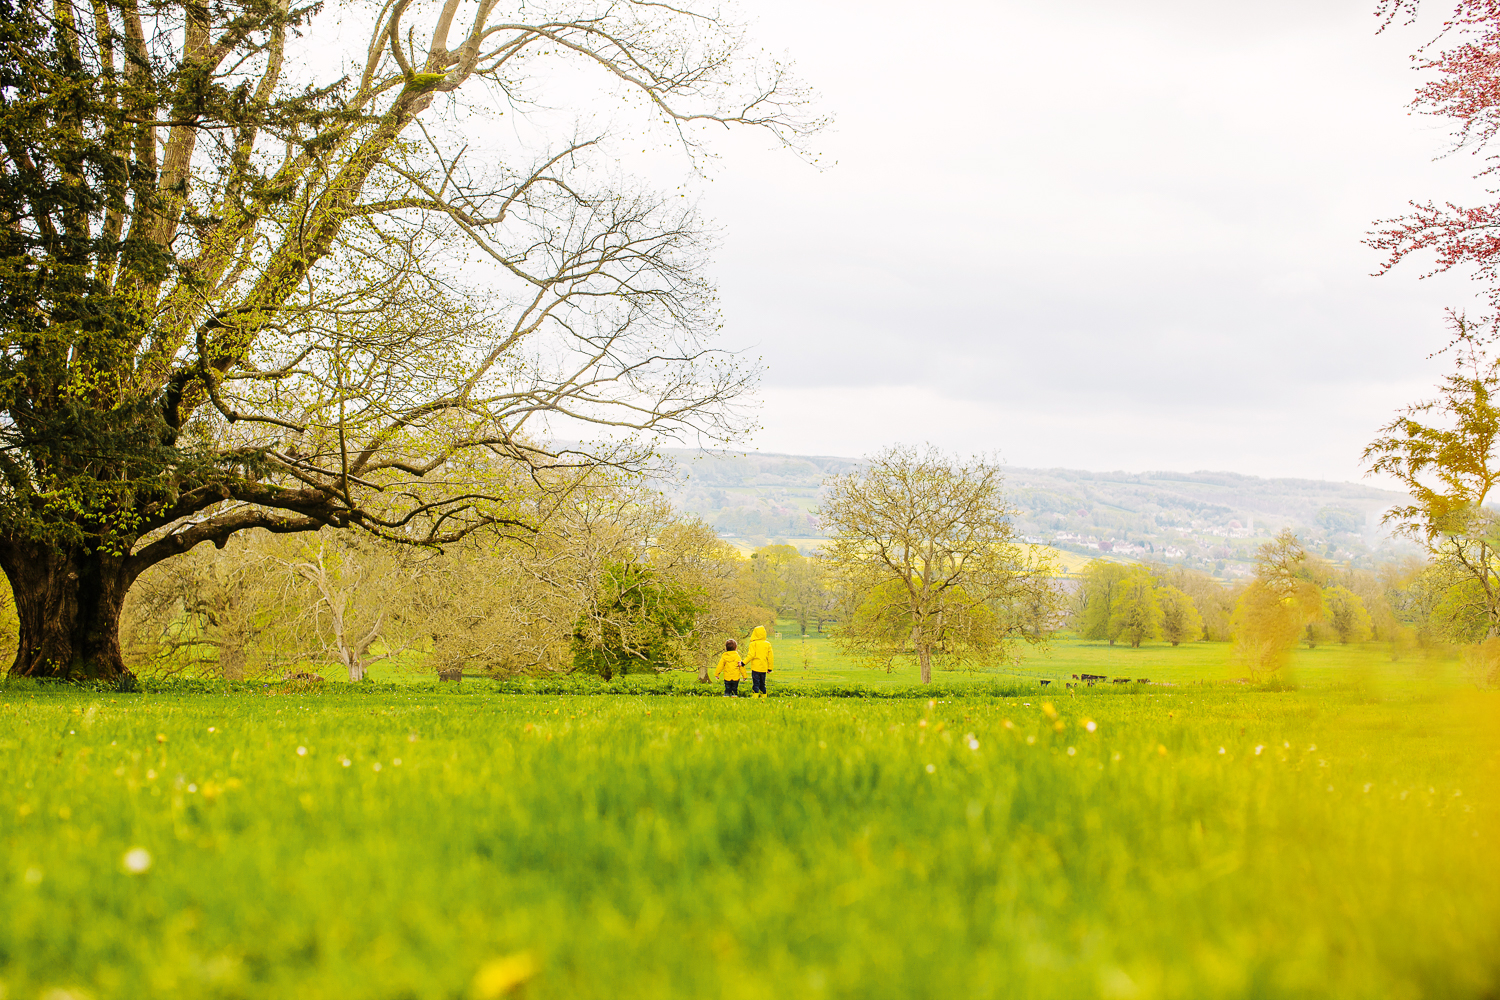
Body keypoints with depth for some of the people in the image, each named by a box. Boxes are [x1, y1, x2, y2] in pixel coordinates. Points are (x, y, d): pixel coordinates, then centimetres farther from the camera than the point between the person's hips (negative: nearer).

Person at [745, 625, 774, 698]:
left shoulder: (753, 644, -7)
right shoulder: (767, 644, 6)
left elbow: (751, 655, -13)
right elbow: (770, 657, 8)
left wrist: (743, 663, -5)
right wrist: (770, 668, 15)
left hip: (756, 667, -4)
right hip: (764, 668, 4)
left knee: (755, 683, -4)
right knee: (762, 683, 13)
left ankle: (755, 696, -11)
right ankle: (763, 696, 13)